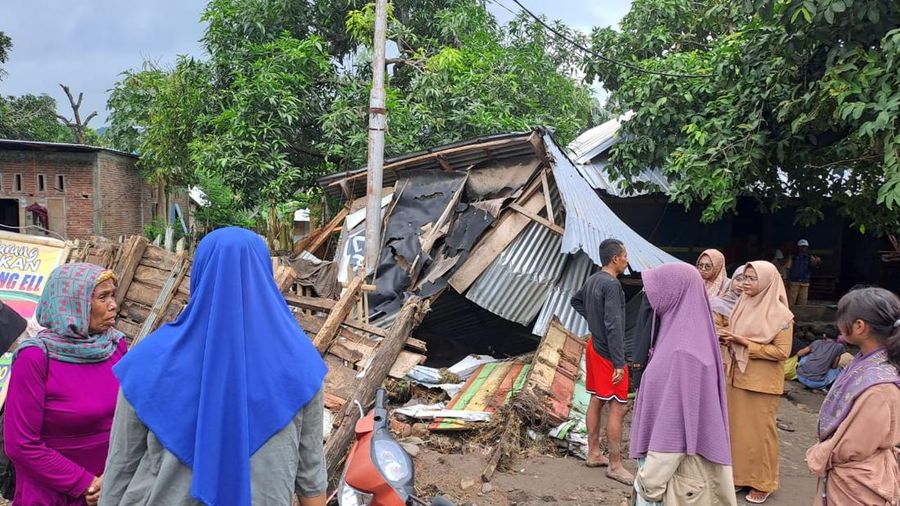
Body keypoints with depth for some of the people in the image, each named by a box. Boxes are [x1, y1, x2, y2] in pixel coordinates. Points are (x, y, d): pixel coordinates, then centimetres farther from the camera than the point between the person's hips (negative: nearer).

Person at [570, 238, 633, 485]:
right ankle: (615, 465, 2)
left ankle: (594, 453, 25)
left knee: (596, 401, 15)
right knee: (617, 408, -4)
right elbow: (613, 326, -24)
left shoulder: (592, 280, 7)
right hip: (607, 353, -9)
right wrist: (619, 363, -22)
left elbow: (576, 301, 26)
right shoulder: (611, 284, -21)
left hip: (594, 347, 9)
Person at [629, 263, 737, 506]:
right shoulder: (683, 333, 3)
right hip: (679, 455, 8)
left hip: (676, 465, -8)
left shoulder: (682, 351, -26)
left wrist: (650, 479, -18)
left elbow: (675, 421, -24)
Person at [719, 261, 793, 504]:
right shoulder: (742, 305, 8)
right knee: (737, 425, 11)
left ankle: (763, 482, 16)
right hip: (737, 377, 6)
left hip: (761, 382, -6)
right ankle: (739, 475, 24)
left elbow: (782, 351, -16)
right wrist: (728, 338, -2)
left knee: (759, 429, 2)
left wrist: (746, 343, -20)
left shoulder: (780, 314, -12)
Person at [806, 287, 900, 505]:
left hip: (857, 488, -7)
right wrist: (822, 453, 3)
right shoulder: (866, 362, -4)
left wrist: (818, 456, -6)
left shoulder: (880, 387, -30)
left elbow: (851, 448, -22)